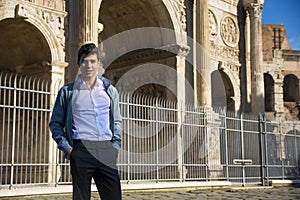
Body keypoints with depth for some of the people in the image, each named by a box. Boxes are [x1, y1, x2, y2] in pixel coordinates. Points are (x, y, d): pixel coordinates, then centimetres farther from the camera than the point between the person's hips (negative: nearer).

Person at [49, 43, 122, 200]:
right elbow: (55, 123, 10)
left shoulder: (110, 90, 15)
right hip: (81, 150, -2)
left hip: (106, 151, 2)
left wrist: (115, 146, 6)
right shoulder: (67, 91, 9)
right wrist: (66, 148, -2)